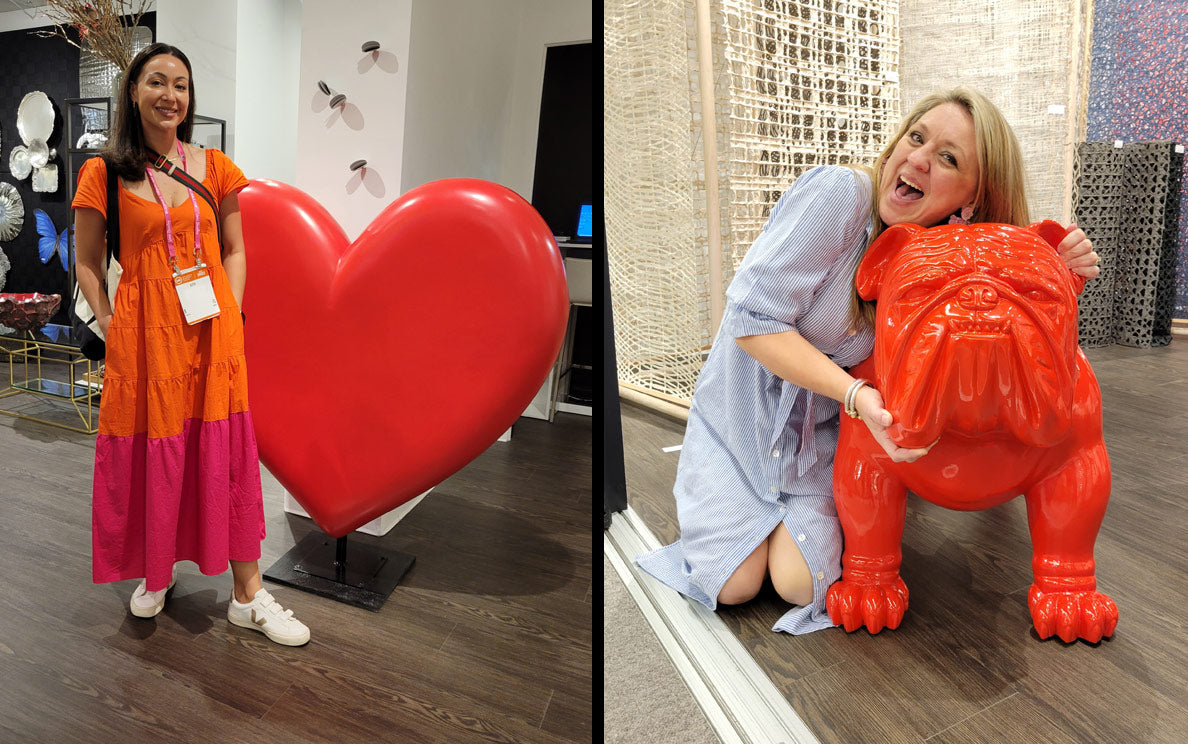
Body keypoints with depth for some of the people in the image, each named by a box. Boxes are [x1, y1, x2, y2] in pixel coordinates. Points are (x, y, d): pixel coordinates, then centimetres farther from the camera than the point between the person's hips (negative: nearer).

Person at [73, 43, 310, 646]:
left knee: (227, 456, 2)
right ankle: (156, 573, 33)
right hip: (143, 337, -1)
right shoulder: (105, 174, 1)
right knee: (150, 457, 8)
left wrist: (230, 313, 0)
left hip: (212, 332, 1)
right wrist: (110, 324, -2)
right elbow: (87, 261, 7)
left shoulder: (214, 168, 6)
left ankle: (248, 596, 11)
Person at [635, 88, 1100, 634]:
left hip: (823, 428, 3)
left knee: (802, 583, -12)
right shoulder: (838, 192, -25)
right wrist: (856, 393, -36)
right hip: (745, 408, -3)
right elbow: (753, 319, -28)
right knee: (735, 584, -8)